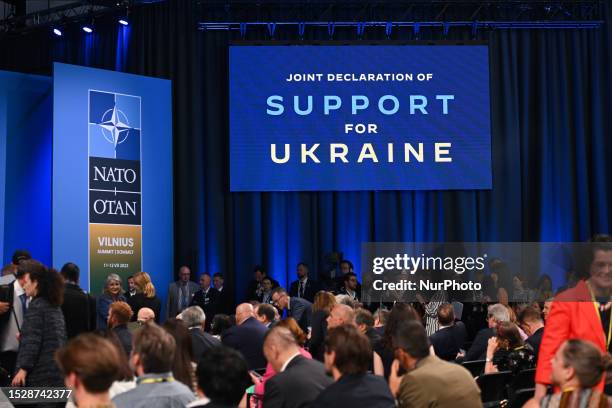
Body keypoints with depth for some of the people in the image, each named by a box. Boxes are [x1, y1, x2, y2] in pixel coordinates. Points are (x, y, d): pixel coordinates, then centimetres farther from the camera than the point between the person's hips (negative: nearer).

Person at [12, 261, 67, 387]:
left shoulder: (36, 306, -9)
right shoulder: (56, 307, 16)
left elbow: (32, 341, -16)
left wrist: (23, 369, -18)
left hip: (40, 372, -8)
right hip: (57, 371, 8)